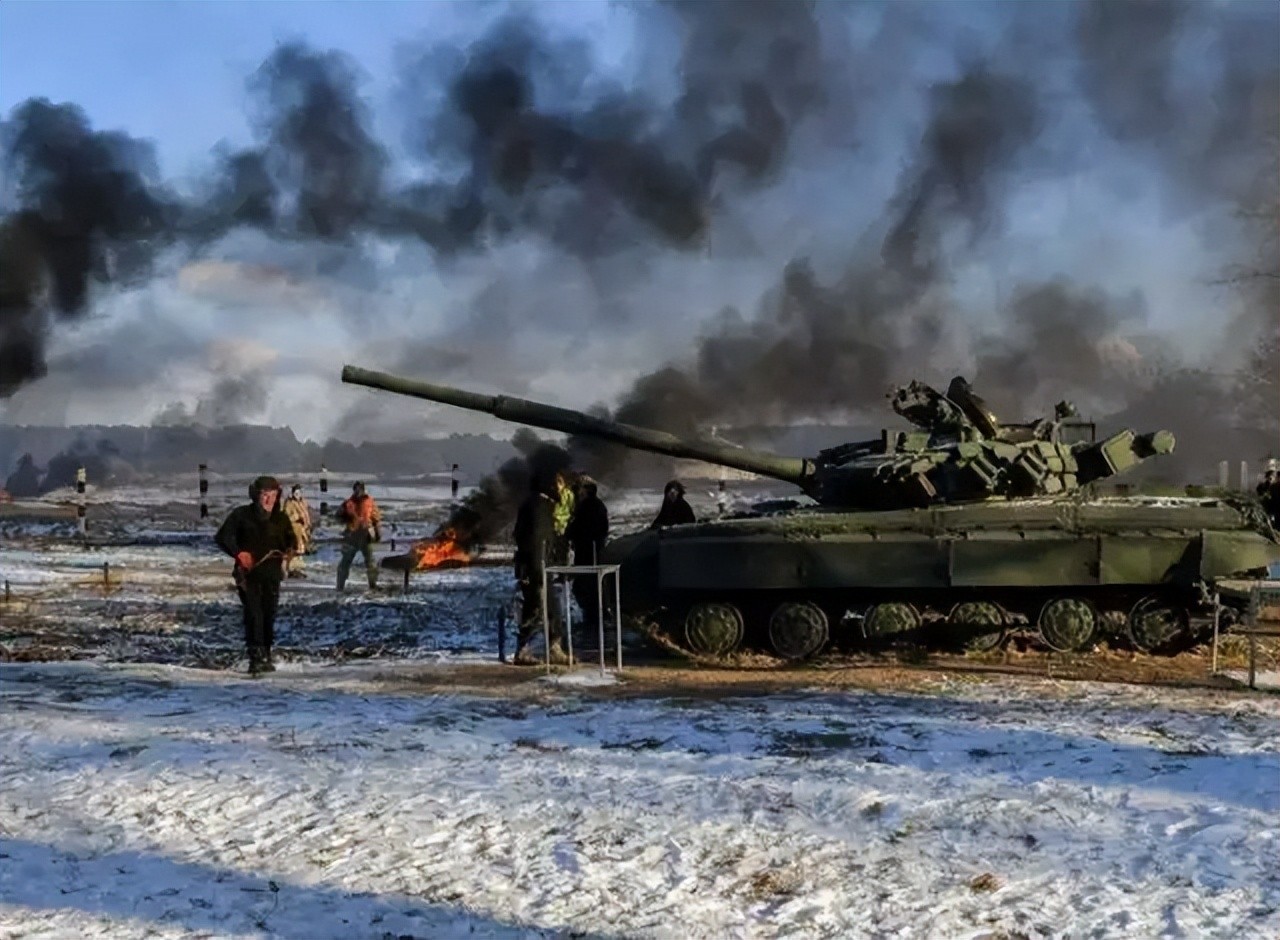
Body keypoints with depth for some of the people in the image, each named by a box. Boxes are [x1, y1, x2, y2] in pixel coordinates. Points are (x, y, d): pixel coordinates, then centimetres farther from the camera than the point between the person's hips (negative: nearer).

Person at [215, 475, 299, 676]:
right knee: (253, 613, -15)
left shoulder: (281, 519, 10)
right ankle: (256, 658, -18)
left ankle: (266, 656, 19)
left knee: (269, 615, 6)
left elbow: (292, 540, 22)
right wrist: (238, 553, -14)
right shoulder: (241, 514, 0)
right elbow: (222, 537, 0)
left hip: (272, 575, 4)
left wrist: (288, 551, -2)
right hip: (248, 573, -4)